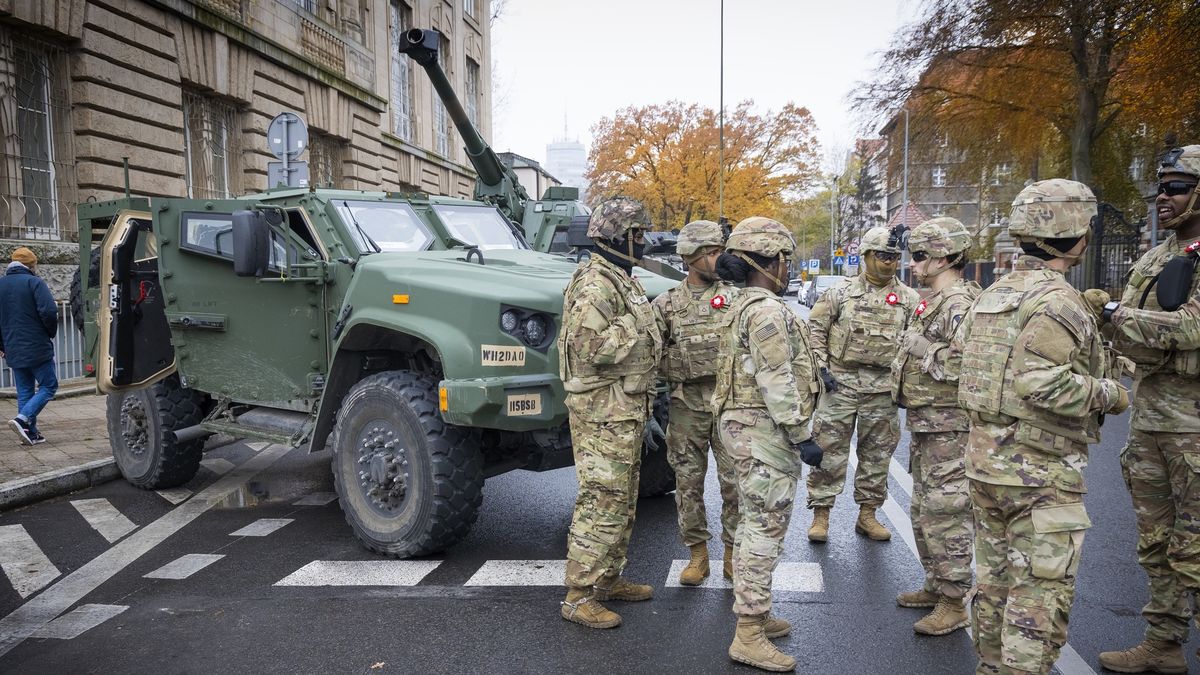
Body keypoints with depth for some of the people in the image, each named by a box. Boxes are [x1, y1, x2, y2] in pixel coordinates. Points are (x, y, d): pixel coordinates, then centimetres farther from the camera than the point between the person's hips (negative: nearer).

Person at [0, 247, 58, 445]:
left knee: (24, 391, 11)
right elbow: (49, 312, -19)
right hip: (37, 348, -6)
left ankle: (31, 433, 10)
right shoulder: (34, 282, -8)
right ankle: (23, 419, -15)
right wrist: (51, 333, -1)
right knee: (48, 386, 3)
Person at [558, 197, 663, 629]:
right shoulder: (595, 284, -17)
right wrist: (632, 329, -18)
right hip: (603, 410, -11)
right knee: (601, 501, -7)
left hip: (628, 407, 11)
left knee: (623, 499, 17)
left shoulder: (624, 281, 16)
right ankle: (579, 596, 2)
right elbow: (588, 347, -27)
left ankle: (608, 578, 29)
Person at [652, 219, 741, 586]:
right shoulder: (666, 303, 3)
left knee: (734, 479, 3)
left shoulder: (733, 297, 4)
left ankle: (733, 552, 18)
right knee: (688, 480, 6)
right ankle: (697, 553, 20)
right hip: (686, 404, 0)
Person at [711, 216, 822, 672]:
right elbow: (776, 383, -23)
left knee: (754, 525, 17)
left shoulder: (744, 306, 15)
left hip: (746, 428, 11)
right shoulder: (767, 310, -18)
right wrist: (801, 436, -20)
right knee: (765, 530, -5)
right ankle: (749, 636, 1)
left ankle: (752, 614, 28)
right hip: (766, 432, -11)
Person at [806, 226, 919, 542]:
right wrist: (822, 368, -5)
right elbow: (815, 329, 3)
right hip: (840, 383, -2)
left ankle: (867, 514, 23)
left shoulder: (908, 298, 6)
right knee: (829, 449, -1)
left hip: (883, 389, 2)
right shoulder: (842, 292, 1)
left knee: (877, 453, 10)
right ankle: (820, 514, 8)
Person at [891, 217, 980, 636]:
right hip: (925, 423, 11)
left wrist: (925, 352, -22)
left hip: (948, 426, -11)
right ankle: (936, 585, 32)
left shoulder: (959, 305, -18)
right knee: (923, 509, 18)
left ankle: (953, 604, 6)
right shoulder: (934, 302, 15)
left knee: (945, 512, -4)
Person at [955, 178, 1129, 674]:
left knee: (993, 578, 19)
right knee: (1040, 592, 1)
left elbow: (960, 349, 13)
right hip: (1041, 471, -8)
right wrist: (1109, 393, -11)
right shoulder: (1058, 301, -17)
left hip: (984, 460, 9)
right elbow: (1044, 384, -26)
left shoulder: (992, 294, 9)